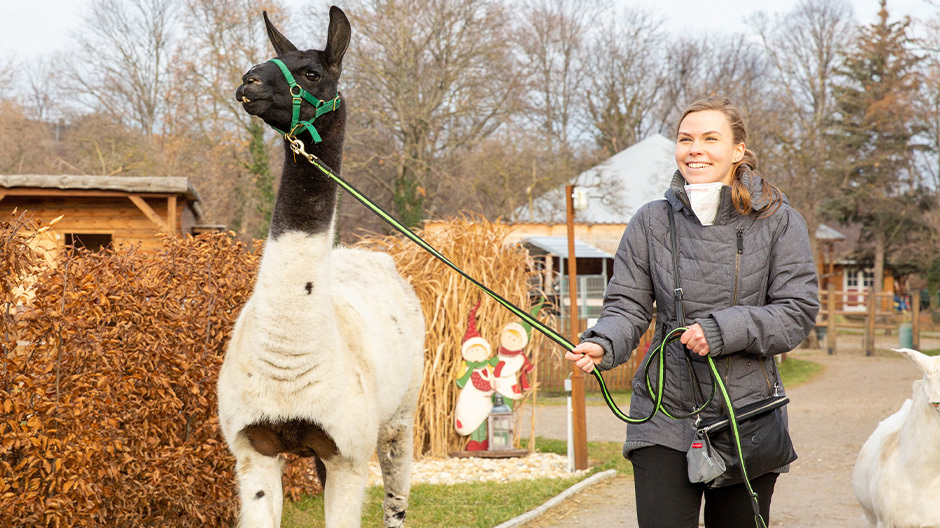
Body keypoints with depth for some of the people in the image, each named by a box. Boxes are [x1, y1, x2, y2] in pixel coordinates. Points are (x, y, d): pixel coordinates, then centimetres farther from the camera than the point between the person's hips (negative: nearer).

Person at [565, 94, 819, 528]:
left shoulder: (778, 221, 0)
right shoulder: (650, 222, 3)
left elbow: (798, 312, -5)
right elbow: (627, 307, 2)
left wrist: (722, 329, -18)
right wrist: (603, 344, -20)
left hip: (747, 418, 0)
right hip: (665, 416, 0)